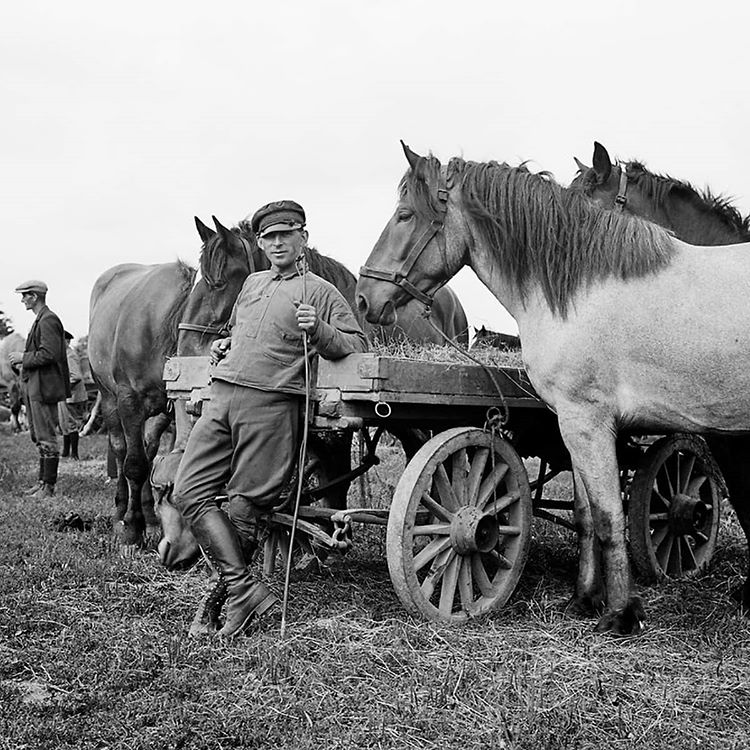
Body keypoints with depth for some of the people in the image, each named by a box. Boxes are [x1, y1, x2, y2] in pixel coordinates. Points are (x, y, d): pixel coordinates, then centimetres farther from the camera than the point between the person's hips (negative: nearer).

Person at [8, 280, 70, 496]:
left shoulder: (48, 320, -15)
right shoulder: (40, 320, 17)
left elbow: (48, 354, -23)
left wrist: (23, 358, -13)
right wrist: (23, 358, 13)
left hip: (44, 387, -11)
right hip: (34, 386, 11)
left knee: (46, 437, -6)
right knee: (38, 436, 15)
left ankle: (49, 486, -1)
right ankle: (43, 481, 22)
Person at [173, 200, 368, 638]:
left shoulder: (321, 292, 5)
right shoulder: (253, 283, 24)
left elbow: (357, 346, -1)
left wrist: (317, 329, -17)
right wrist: (224, 344, 20)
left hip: (271, 406, -6)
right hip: (222, 398, 7)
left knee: (244, 508, -4)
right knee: (189, 492, -4)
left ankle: (223, 593, 14)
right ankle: (245, 590, -4)